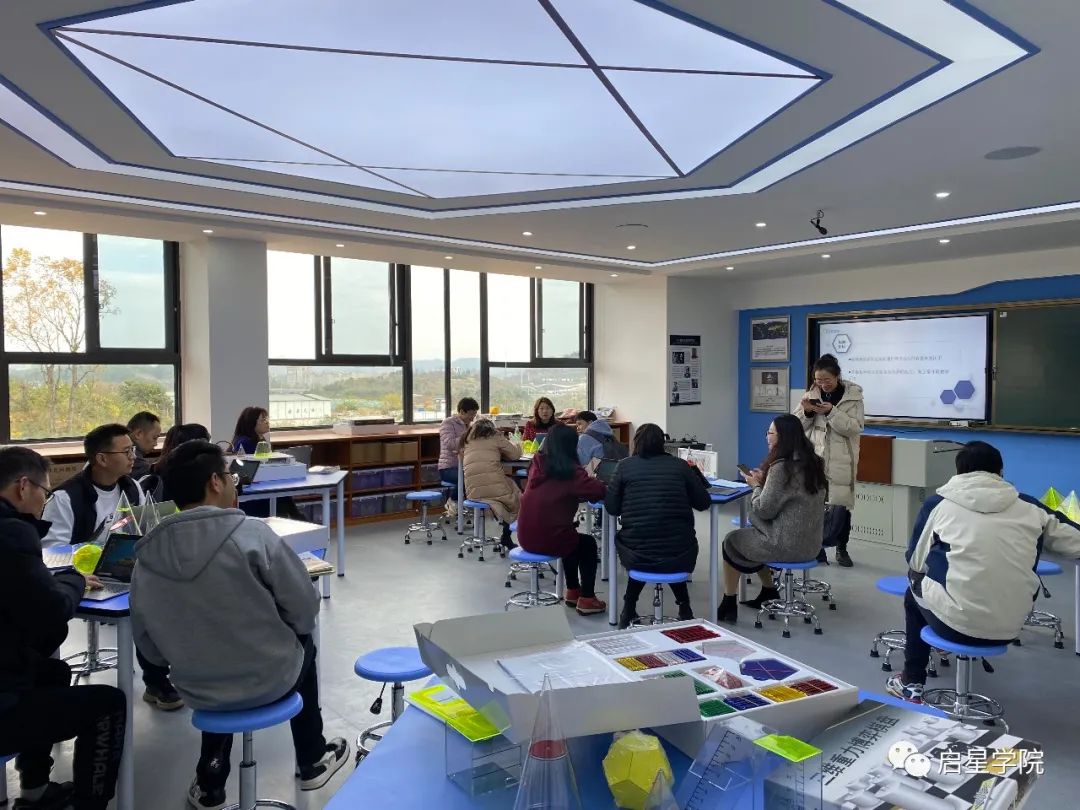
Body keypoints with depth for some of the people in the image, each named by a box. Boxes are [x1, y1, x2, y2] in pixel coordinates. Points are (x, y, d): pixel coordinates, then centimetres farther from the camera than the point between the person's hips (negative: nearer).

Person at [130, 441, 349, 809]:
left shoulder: (147, 555, -10)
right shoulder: (252, 534, -23)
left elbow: (148, 642, -1)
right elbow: (305, 609, -16)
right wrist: (289, 630, 6)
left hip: (197, 689, 4)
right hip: (268, 678, -3)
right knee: (302, 646, 29)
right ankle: (312, 762, 41)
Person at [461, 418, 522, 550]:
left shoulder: (466, 440, 18)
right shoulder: (495, 437, 7)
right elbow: (516, 454, 9)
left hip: (472, 493, 5)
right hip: (495, 488, -5)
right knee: (515, 492, 26)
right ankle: (506, 538, 22)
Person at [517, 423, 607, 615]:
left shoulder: (537, 463, 6)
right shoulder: (570, 470, -12)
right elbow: (599, 491, -17)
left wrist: (583, 481, 16)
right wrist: (602, 486, 6)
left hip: (526, 537, 6)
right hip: (548, 539, -6)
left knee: (573, 539, 32)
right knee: (588, 544, 21)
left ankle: (572, 591, 39)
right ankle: (586, 599, 21)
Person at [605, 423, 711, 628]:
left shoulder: (625, 466, 0)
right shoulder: (680, 465, 2)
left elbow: (611, 508, 0)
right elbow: (704, 503, 7)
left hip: (636, 555, -1)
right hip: (679, 554, 1)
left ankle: (629, 611, 31)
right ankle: (684, 608, 33)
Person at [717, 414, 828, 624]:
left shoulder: (781, 467, -22)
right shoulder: (813, 463, 4)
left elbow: (764, 510, -18)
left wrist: (756, 486, -2)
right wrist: (764, 481, 7)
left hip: (786, 544, -8)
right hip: (811, 543, 8)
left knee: (731, 541, 13)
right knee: (751, 534, 29)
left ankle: (729, 605, 21)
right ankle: (769, 593, 34)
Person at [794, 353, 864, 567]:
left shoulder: (853, 395, -2)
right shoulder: (811, 394, 5)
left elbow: (856, 428, -10)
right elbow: (797, 426, 7)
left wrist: (831, 412, -21)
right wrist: (806, 412, -13)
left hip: (840, 461, -2)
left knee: (840, 506, 1)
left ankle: (841, 549, 19)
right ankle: (818, 547, 12)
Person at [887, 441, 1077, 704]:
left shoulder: (939, 503, -2)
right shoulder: (1029, 508, 2)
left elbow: (915, 562, 4)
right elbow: (1073, 541, 10)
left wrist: (919, 581, 26)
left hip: (956, 624, -3)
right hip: (1010, 627, 3)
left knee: (915, 592, 29)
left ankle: (912, 683, 30)